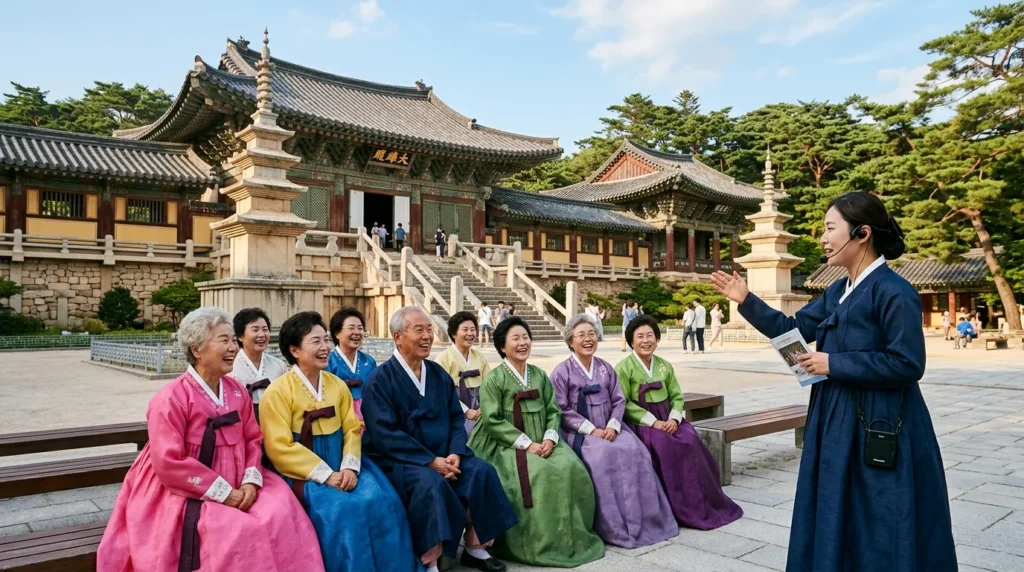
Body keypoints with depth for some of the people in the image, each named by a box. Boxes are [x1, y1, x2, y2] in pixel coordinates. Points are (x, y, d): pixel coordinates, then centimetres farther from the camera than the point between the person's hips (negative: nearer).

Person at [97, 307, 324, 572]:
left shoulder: (237, 391, 5)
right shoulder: (171, 398, -14)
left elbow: (252, 439, 8)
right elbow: (169, 463, -19)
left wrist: (250, 481, -10)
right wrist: (223, 493, -19)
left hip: (235, 487, 6)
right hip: (187, 496, -6)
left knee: (280, 514, -16)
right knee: (239, 532, -26)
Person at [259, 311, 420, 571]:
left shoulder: (338, 385, 8)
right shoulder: (278, 391, -9)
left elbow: (352, 429, 6)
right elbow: (280, 448, -14)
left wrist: (349, 467, -13)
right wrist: (325, 475, -18)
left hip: (340, 464, 5)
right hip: (303, 470, -5)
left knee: (382, 500, -16)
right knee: (342, 508, -28)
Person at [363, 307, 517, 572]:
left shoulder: (439, 374, 9)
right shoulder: (381, 379, -10)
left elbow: (456, 419, 8)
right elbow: (384, 434, -18)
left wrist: (455, 453, -12)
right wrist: (431, 461, -22)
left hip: (442, 455, 6)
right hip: (398, 460, -6)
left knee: (482, 470, -15)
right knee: (430, 482, -34)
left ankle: (475, 549, 1)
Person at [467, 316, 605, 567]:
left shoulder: (540, 375, 12)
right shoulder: (494, 379, -5)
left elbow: (553, 411, 8)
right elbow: (493, 421, -12)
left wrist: (550, 438, -11)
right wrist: (526, 443, -18)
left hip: (542, 443, 5)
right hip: (506, 446, -5)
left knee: (570, 468, -19)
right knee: (537, 474, -30)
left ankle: (572, 538, -2)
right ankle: (538, 544, -14)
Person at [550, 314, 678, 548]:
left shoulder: (605, 368, 12)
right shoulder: (562, 372, -3)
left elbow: (619, 401, 8)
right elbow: (562, 410, -9)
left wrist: (613, 426, -10)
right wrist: (591, 429, -16)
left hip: (609, 428, 4)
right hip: (578, 432, -4)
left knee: (635, 451, -22)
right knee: (605, 455, -31)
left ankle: (645, 520, -11)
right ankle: (614, 527, -20)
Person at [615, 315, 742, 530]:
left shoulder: (665, 366, 12)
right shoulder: (624, 368, -5)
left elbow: (677, 396, 9)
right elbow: (624, 403, -11)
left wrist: (674, 418, -11)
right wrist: (652, 421, -18)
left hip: (667, 419, 5)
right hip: (641, 422, -5)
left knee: (691, 440, -22)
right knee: (668, 446, -29)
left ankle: (704, 503, -9)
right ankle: (683, 509, -17)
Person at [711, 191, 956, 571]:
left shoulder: (893, 292, -16)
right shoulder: (837, 292, 9)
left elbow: (907, 365, -21)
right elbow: (792, 330, 11)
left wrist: (833, 364, -18)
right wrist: (746, 300, 4)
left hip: (877, 429, -8)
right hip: (836, 422, 8)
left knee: (877, 531, 5)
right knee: (835, 521, 18)